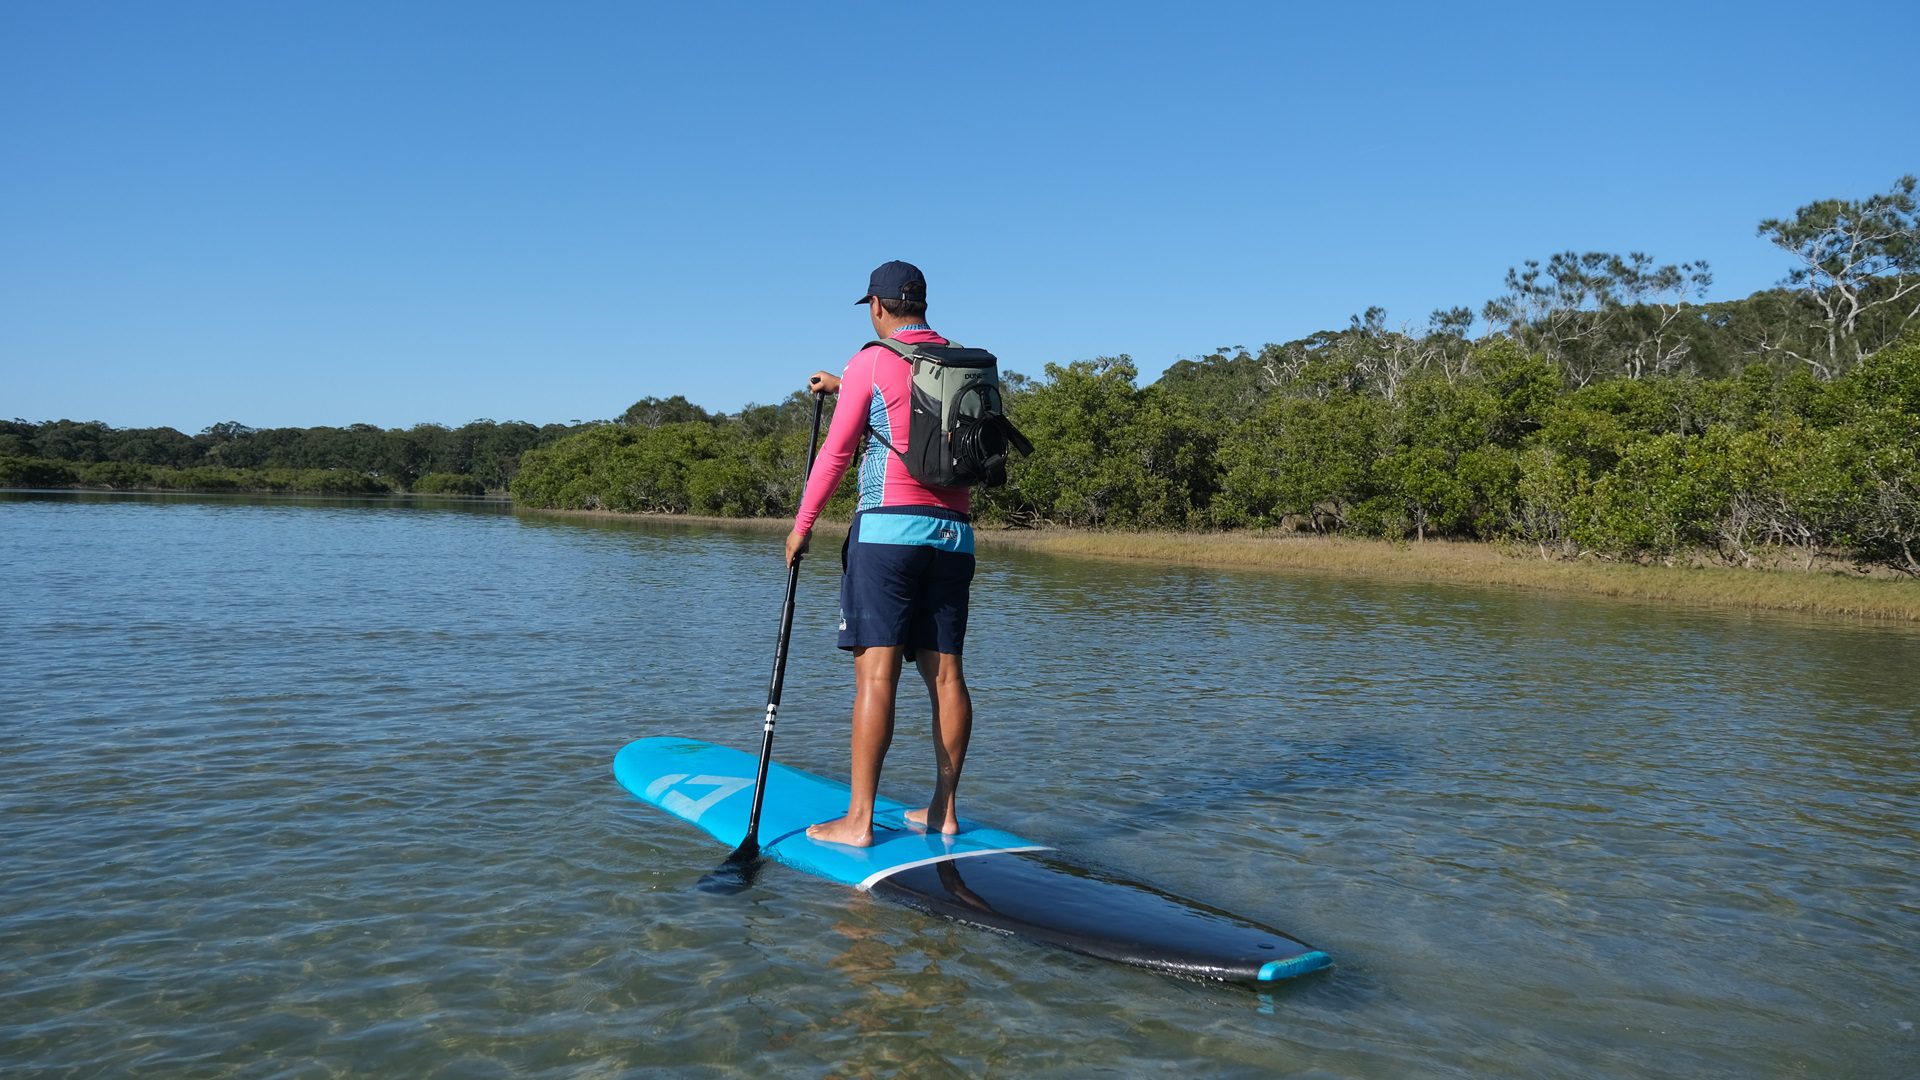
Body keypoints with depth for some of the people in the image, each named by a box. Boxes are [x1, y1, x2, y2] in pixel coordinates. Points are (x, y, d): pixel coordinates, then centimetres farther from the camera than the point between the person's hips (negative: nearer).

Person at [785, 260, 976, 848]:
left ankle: (858, 820, -6)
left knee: (876, 671, -7)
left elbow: (835, 454, -2)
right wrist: (845, 388, 42)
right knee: (945, 672, 6)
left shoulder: (870, 362, -3)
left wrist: (801, 526, 7)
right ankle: (943, 809, 13)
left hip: (888, 528, -5)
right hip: (953, 533, 6)